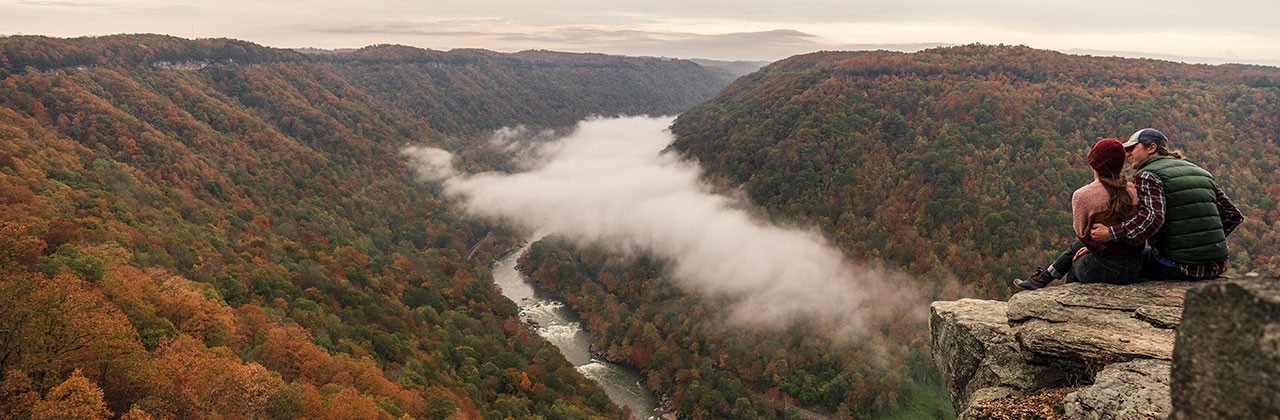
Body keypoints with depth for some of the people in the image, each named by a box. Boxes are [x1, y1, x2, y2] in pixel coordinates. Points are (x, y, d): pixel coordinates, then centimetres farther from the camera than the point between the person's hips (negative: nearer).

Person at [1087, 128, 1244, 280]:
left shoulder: (1147, 176, -7)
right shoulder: (1201, 173, 17)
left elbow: (1152, 217, -25)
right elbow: (1233, 214, 18)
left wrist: (1111, 234, -28)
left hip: (1179, 268, -7)